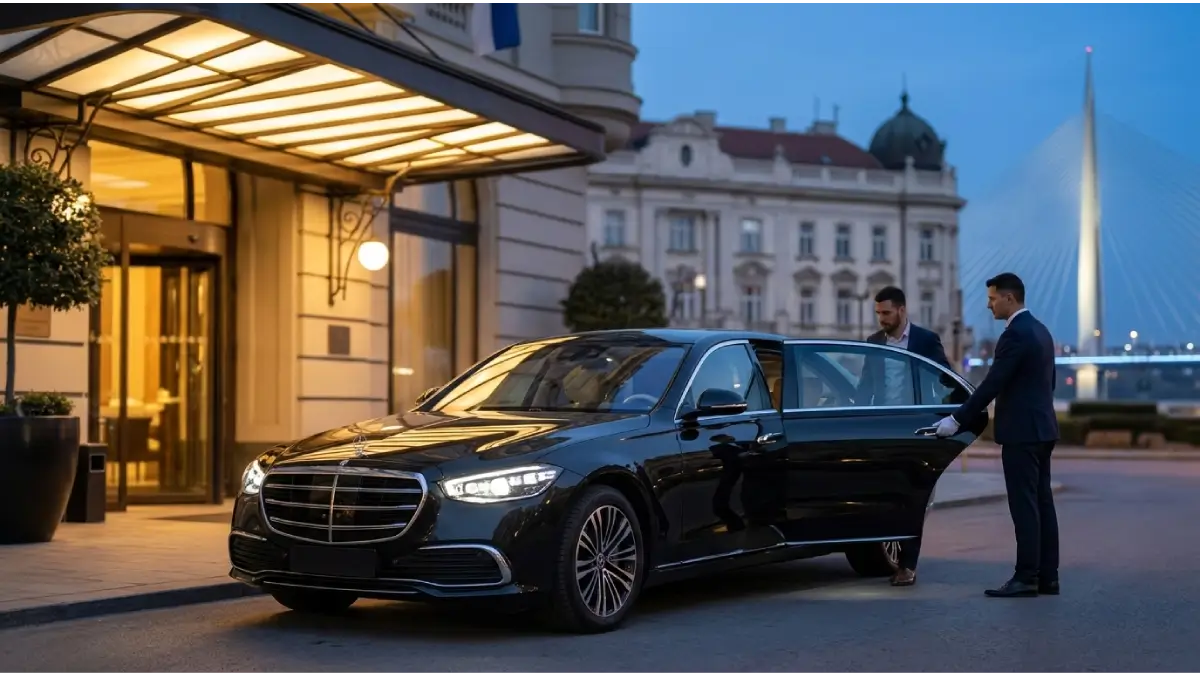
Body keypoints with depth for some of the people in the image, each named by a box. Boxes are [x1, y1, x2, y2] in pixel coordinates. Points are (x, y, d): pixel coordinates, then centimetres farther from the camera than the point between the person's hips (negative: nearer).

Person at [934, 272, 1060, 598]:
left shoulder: (1015, 334, -16)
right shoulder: (1040, 330, 15)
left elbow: (992, 384, -19)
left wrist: (957, 420, -14)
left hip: (1021, 432, -10)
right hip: (1041, 428, 10)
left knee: (1025, 506, -7)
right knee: (1042, 504, 9)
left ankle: (1026, 578, -5)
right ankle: (1047, 576, 12)